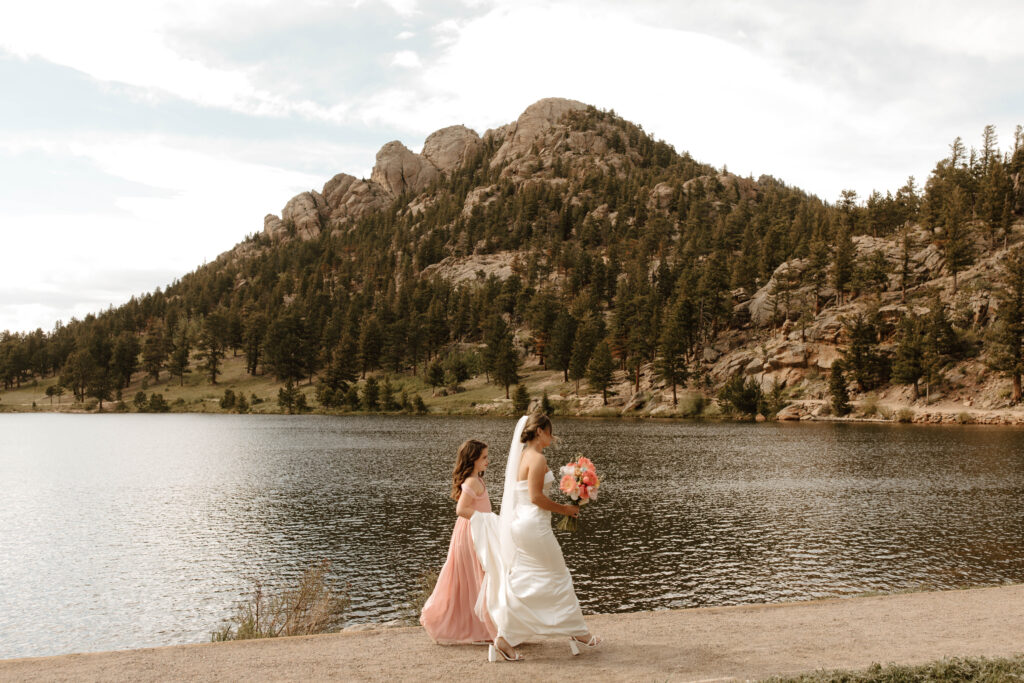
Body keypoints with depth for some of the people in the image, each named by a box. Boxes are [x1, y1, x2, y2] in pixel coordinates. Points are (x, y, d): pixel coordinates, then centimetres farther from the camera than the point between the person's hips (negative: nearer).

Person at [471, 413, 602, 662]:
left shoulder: (522, 456, 15)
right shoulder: (537, 459, -14)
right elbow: (536, 497, -18)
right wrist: (564, 509, -8)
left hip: (518, 523, 9)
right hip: (533, 524, -9)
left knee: (521, 584, 9)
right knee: (557, 577, 4)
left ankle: (503, 640, 5)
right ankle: (579, 634, 17)